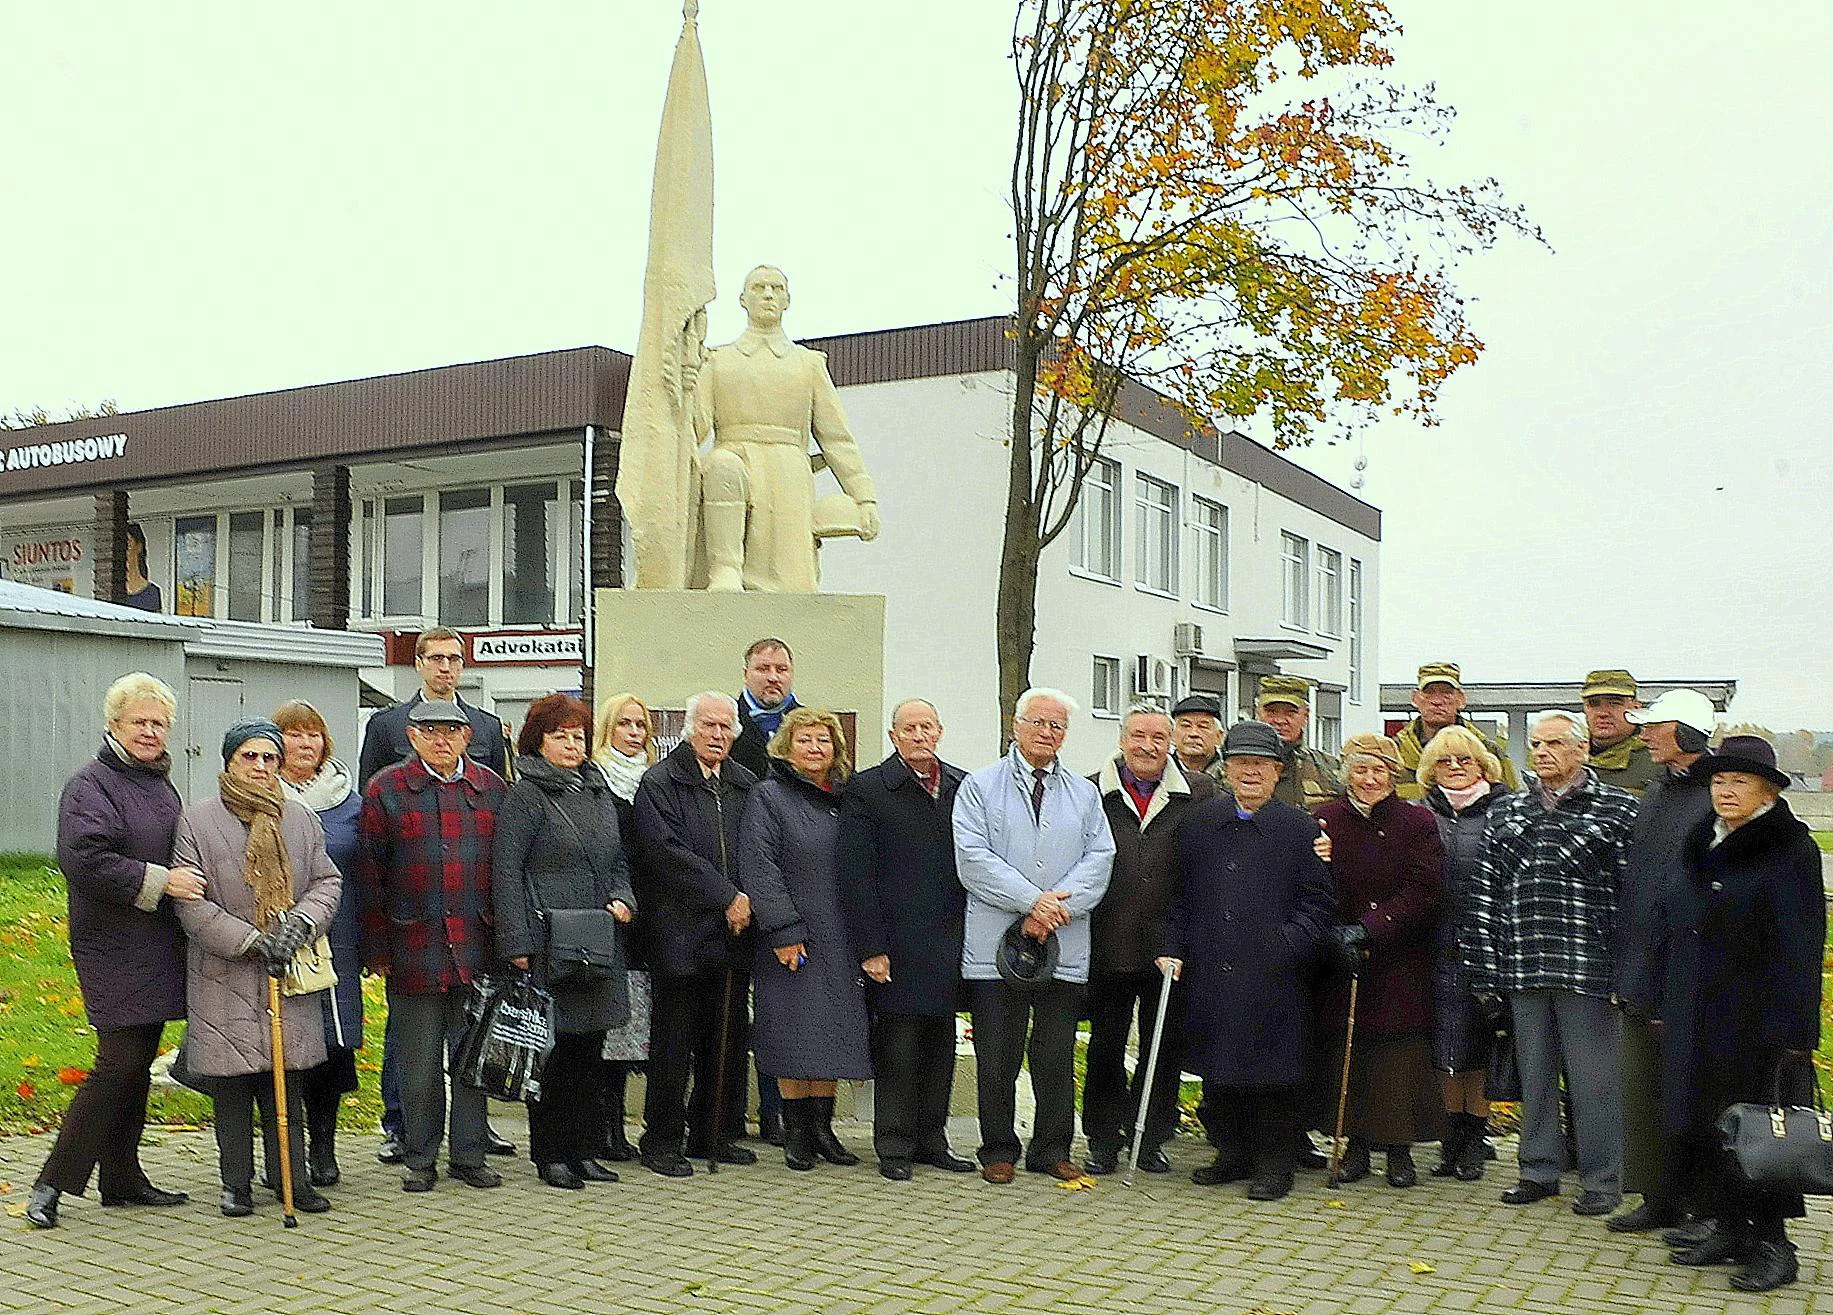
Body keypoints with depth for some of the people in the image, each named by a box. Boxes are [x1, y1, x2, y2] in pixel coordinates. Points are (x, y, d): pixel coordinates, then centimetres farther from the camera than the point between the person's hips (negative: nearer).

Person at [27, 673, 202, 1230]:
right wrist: (159, 881, -22)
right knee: (120, 1062, -12)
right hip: (113, 949, -8)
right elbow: (84, 860, -22)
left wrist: (193, 881, 12)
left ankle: (123, 1178, 21)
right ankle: (52, 1184, -4)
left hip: (156, 949, 8)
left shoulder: (161, 787, 17)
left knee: (138, 1064, 12)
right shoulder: (90, 786, -9)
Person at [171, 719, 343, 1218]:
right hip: (224, 978, -3)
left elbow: (328, 881, 9)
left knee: (288, 1086, 6)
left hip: (289, 974, 3)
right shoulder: (197, 820, -3)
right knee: (231, 1087, 4)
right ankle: (237, 1183, 15)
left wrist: (299, 923, -10)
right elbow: (190, 901, -7)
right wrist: (250, 940, -14)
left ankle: (293, 1179, 13)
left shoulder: (301, 819, 9)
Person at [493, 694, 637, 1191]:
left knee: (589, 1048, 11)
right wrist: (517, 943, -15)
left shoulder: (598, 792, 16)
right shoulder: (525, 796, -6)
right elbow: (506, 871, -10)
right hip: (548, 944, -7)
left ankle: (584, 1149, 20)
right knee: (553, 1048, -1)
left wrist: (622, 899, 2)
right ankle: (550, 1154, 10)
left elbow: (618, 860, 22)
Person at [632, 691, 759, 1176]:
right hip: (681, 932, -5)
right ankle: (661, 1141, 12)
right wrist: (727, 897, -15)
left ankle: (715, 1134, 23)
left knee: (727, 1040, 11)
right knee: (673, 1043, 1)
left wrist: (750, 903, -3)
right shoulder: (660, 782, -3)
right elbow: (667, 852, -14)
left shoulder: (747, 786, 13)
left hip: (734, 933, 5)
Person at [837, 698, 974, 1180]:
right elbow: (854, 874, -6)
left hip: (949, 942, 4)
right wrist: (870, 947, -11)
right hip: (896, 945, -4)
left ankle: (932, 1140, 23)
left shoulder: (963, 787, 10)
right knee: (897, 1046, 0)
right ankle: (894, 1148, 11)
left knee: (940, 1045, 11)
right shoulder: (866, 789, -3)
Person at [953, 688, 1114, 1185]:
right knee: (997, 1057, 2)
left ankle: (1052, 1150, 20)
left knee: (1057, 1057, 7)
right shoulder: (980, 786, 4)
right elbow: (974, 858, -7)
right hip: (996, 946, -2)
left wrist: (1059, 906, -12)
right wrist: (1032, 901, -15)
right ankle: (998, 1151, 15)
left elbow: (1099, 858, 4)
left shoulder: (1084, 793, 15)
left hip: (1065, 948, 3)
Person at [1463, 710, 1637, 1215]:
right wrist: (1484, 967, 4)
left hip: (1588, 966, -4)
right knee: (1534, 1071, 12)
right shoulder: (1505, 811, 11)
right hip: (1523, 966, 4)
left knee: (1593, 1075, 2)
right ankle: (1539, 1169, 24)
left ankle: (1602, 1179, 14)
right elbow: (1485, 891, 9)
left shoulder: (1618, 809, 0)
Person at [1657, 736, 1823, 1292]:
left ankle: (1772, 1244, 10)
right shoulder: (1701, 847, 13)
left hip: (1756, 1018, -7)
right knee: (1699, 1124, 10)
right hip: (1696, 1018, 7)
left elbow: (1799, 948, -13)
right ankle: (1730, 1226, 24)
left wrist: (1790, 1029, -18)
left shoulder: (1790, 850, -8)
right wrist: (1666, 1005, 15)